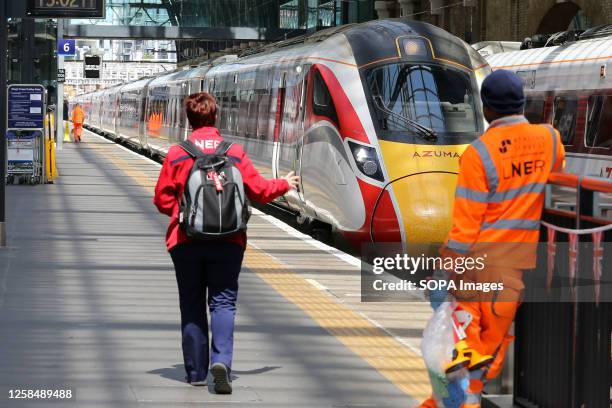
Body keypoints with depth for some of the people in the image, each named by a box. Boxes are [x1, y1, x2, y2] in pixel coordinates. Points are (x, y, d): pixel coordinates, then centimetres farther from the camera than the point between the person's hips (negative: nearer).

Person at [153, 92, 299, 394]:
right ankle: (221, 360, -19)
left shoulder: (176, 154, -4)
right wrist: (284, 184, 23)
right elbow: (258, 190, 4)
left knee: (192, 304, 10)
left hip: (186, 241, 0)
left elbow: (163, 200, -2)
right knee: (223, 302, 3)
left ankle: (196, 372, 12)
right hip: (228, 241, 0)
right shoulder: (235, 153, -2)